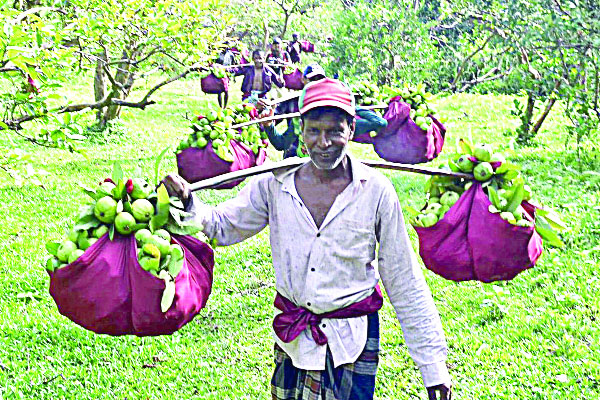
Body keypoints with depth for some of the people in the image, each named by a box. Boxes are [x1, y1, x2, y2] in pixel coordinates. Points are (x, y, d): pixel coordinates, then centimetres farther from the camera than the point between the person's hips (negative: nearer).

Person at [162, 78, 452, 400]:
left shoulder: (376, 191, -10)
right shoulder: (276, 183, -4)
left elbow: (405, 284, -5)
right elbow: (223, 225, 6)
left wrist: (433, 366, -5)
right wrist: (187, 203, -16)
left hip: (353, 339, -2)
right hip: (292, 337, 2)